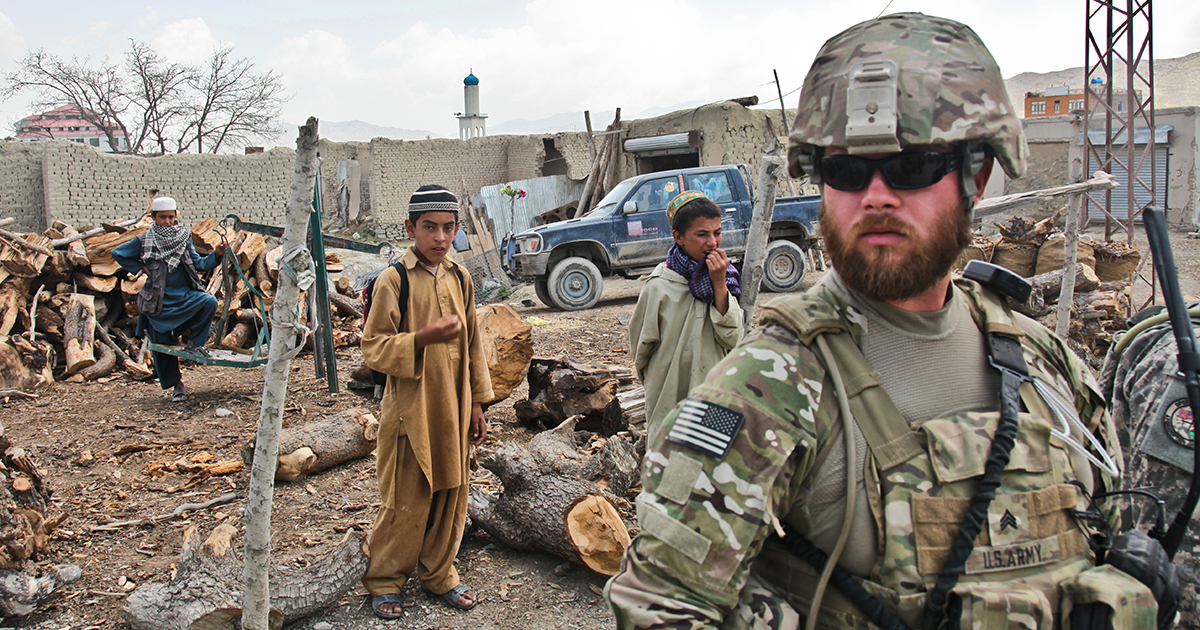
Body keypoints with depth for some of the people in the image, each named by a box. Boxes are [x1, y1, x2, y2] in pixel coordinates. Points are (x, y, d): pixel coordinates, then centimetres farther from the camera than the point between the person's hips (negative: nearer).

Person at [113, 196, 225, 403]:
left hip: (185, 296, 2)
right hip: (160, 300, -2)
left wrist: (215, 255, -12)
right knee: (163, 344, -1)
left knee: (209, 302, -29)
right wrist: (141, 268, -1)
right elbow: (118, 254, 7)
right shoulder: (145, 242, -1)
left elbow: (199, 264, 5)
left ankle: (192, 341, -10)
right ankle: (176, 385, 15)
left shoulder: (184, 237, 5)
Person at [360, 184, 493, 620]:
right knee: (405, 501, 4)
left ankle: (438, 572, 32)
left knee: (451, 495, 13)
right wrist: (423, 338, -27)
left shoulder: (460, 279, 7)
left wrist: (476, 402, 13)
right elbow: (374, 349, -12)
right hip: (410, 410, -5)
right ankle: (384, 581, 24)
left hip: (454, 410, 5)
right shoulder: (393, 281, -10)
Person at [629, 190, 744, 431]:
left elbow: (734, 339, -10)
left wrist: (719, 284, -16)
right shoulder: (660, 287, -15)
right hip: (672, 402, -4)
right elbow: (641, 349, -2)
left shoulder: (724, 277, -2)